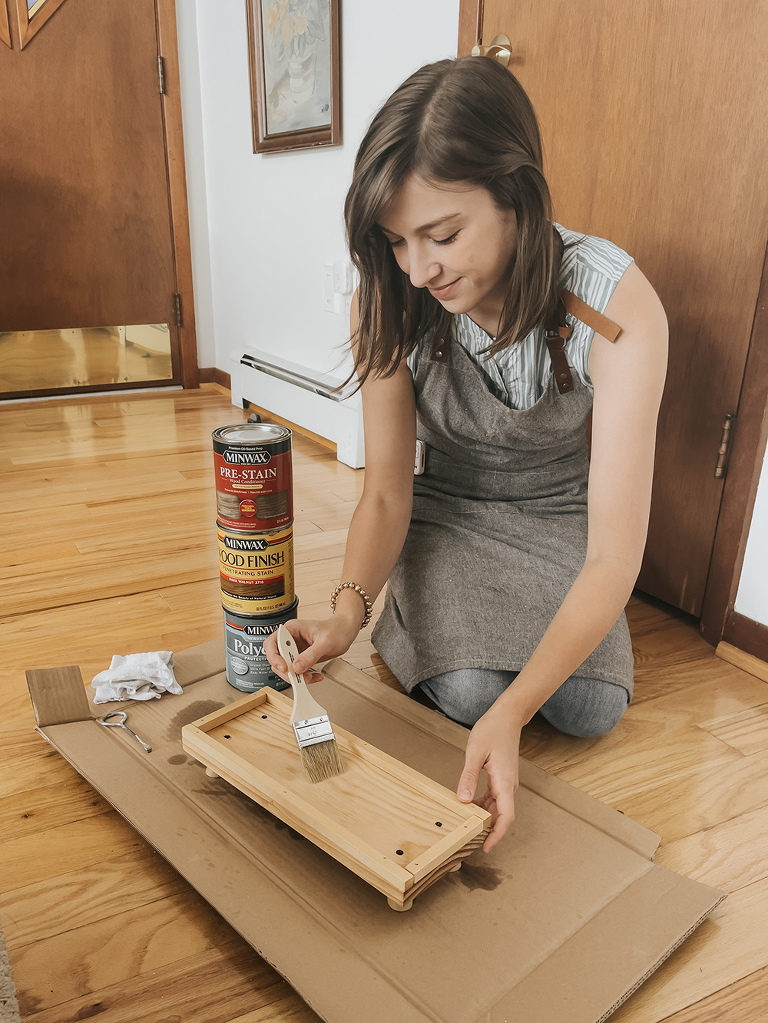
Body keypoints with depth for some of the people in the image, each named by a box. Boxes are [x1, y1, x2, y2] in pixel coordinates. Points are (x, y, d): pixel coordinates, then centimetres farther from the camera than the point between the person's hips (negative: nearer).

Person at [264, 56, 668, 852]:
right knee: (468, 693, -21)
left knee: (588, 709, -16)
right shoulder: (389, 302, -22)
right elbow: (386, 489, -17)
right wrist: (349, 609, -37)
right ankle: (414, 621, 14)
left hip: (560, 516, 0)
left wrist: (515, 711, -43)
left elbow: (614, 553, -33)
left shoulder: (618, 308, -30)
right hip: (446, 512, 0)